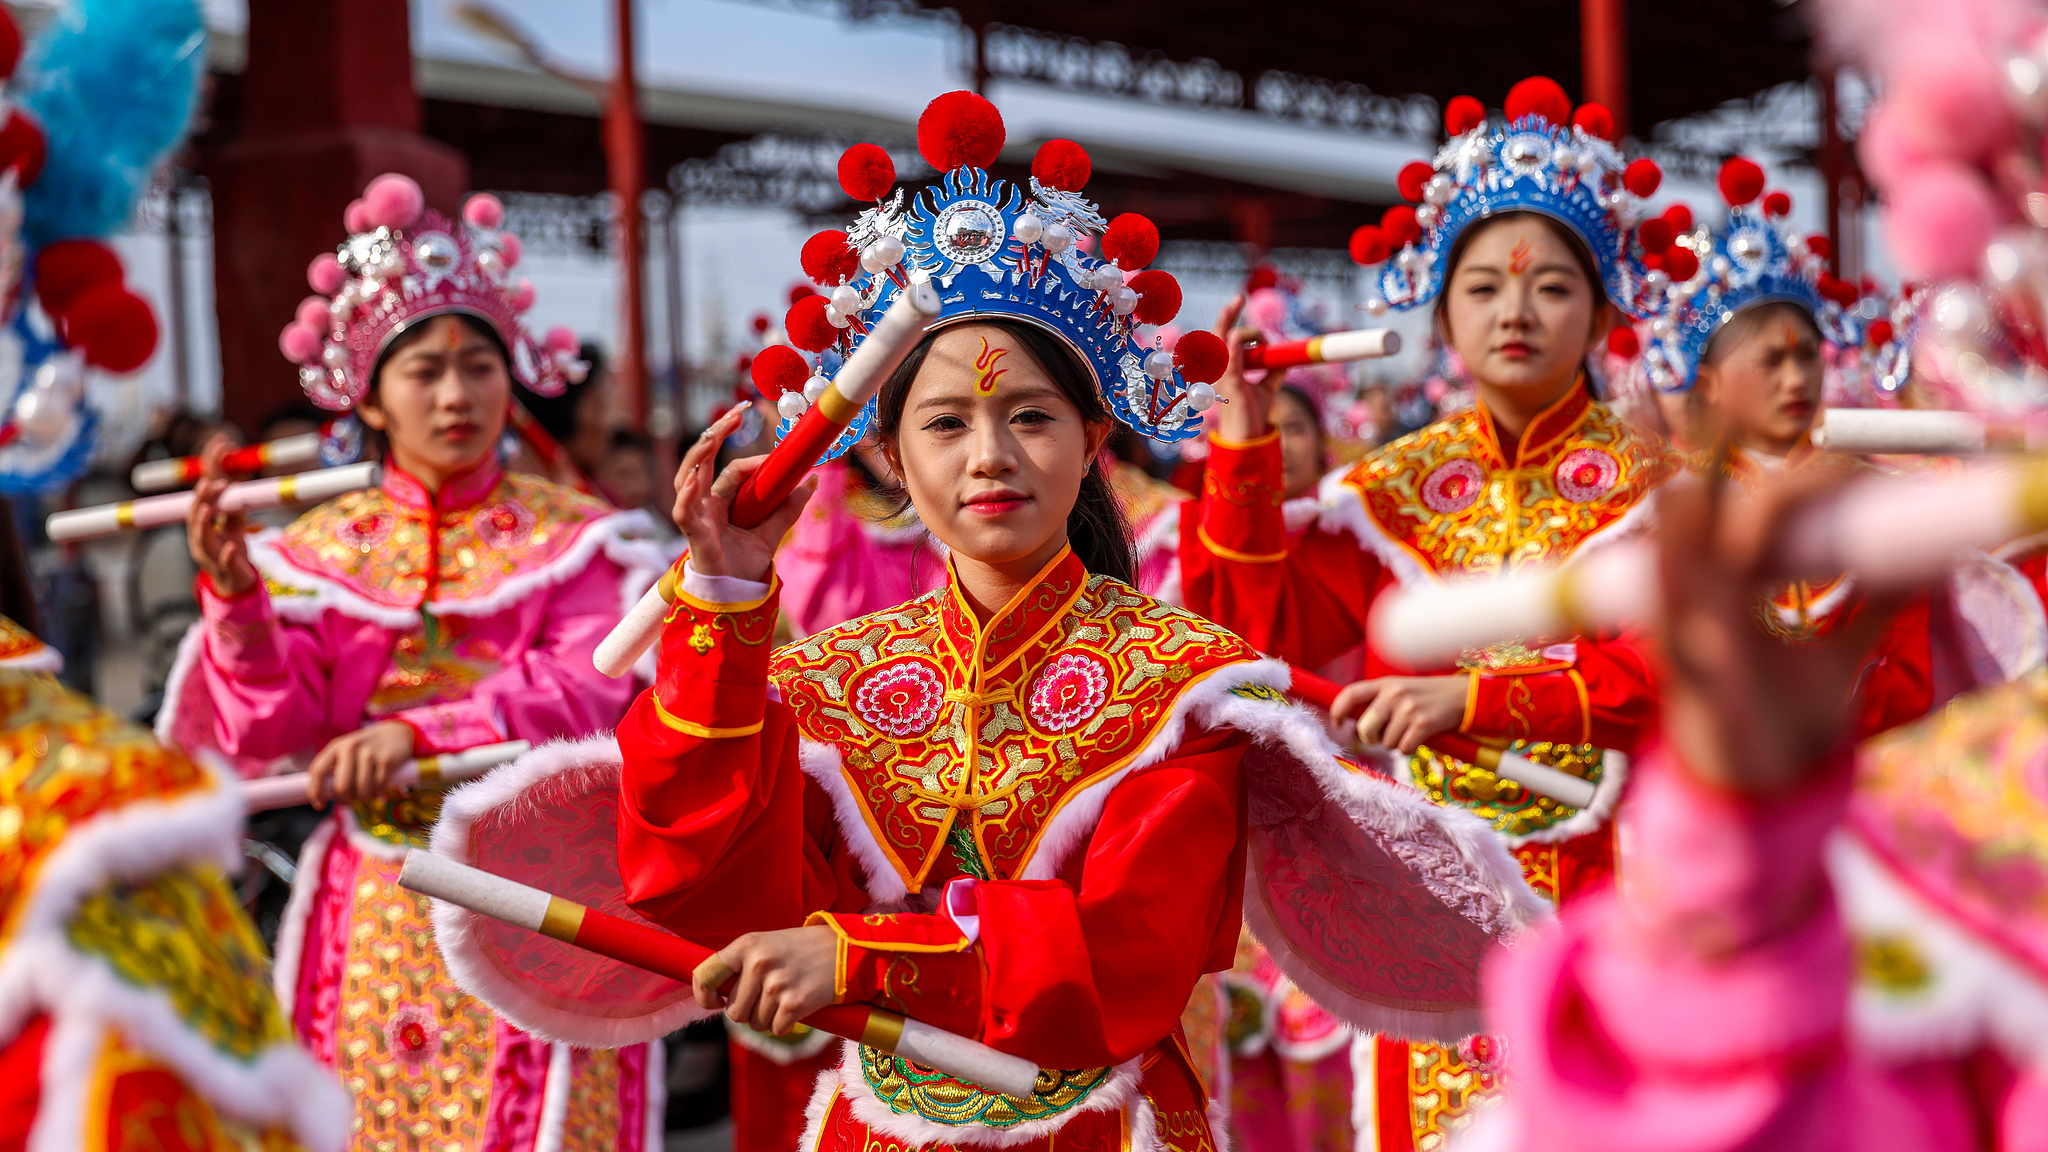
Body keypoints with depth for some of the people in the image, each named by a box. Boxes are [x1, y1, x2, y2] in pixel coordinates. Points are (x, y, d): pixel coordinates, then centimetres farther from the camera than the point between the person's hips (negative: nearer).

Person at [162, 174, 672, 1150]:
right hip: (376, 915, 2)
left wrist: (418, 732, -24)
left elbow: (588, 691, -13)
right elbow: (269, 736, 0)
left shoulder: (571, 537, 1)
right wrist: (238, 600, -16)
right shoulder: (319, 549, 7)